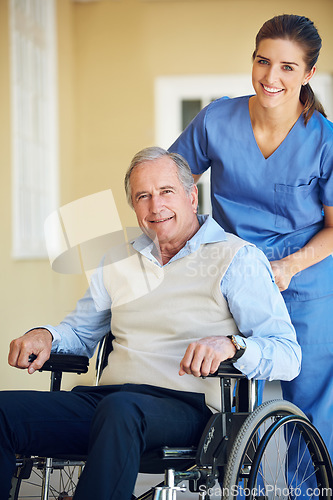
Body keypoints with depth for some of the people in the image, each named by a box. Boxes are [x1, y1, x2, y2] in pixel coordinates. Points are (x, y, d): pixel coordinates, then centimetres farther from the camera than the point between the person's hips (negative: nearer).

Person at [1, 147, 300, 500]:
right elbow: (81, 332, 34)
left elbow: (288, 355, -6)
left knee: (120, 409, -40)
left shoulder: (238, 258, 4)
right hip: (108, 398, 6)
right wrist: (47, 336, 9)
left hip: (187, 407, -5)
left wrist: (229, 345, -27)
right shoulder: (119, 262, 23)